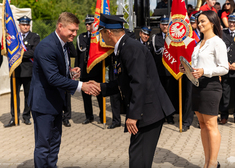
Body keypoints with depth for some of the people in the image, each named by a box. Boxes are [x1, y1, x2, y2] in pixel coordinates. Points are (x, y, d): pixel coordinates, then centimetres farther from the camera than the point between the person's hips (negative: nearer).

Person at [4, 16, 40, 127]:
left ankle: (26, 117, 18)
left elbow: (34, 52, -10)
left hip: (28, 71, -2)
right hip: (15, 70, 2)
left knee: (28, 95, 6)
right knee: (14, 94, 1)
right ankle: (14, 118, 6)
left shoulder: (35, 37, 3)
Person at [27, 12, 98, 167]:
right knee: (43, 146, -1)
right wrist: (80, 85, -30)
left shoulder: (63, 44, 8)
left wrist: (70, 70, 0)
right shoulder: (46, 47, -24)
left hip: (56, 101, 10)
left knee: (55, 143, 20)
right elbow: (53, 78, -29)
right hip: (44, 102, -10)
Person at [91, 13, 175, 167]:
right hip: (147, 111, 11)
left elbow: (139, 82, -23)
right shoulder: (124, 48, 17)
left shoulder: (131, 47, -16)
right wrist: (101, 87, 22)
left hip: (148, 110, -10)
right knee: (140, 155, 17)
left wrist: (133, 115, -23)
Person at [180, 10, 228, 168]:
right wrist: (186, 69, 5)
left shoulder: (217, 42, -8)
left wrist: (204, 71, -24)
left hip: (210, 86, -9)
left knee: (211, 125, -5)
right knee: (202, 124, 11)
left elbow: (224, 68, -14)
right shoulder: (200, 43, 18)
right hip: (197, 85, 9)